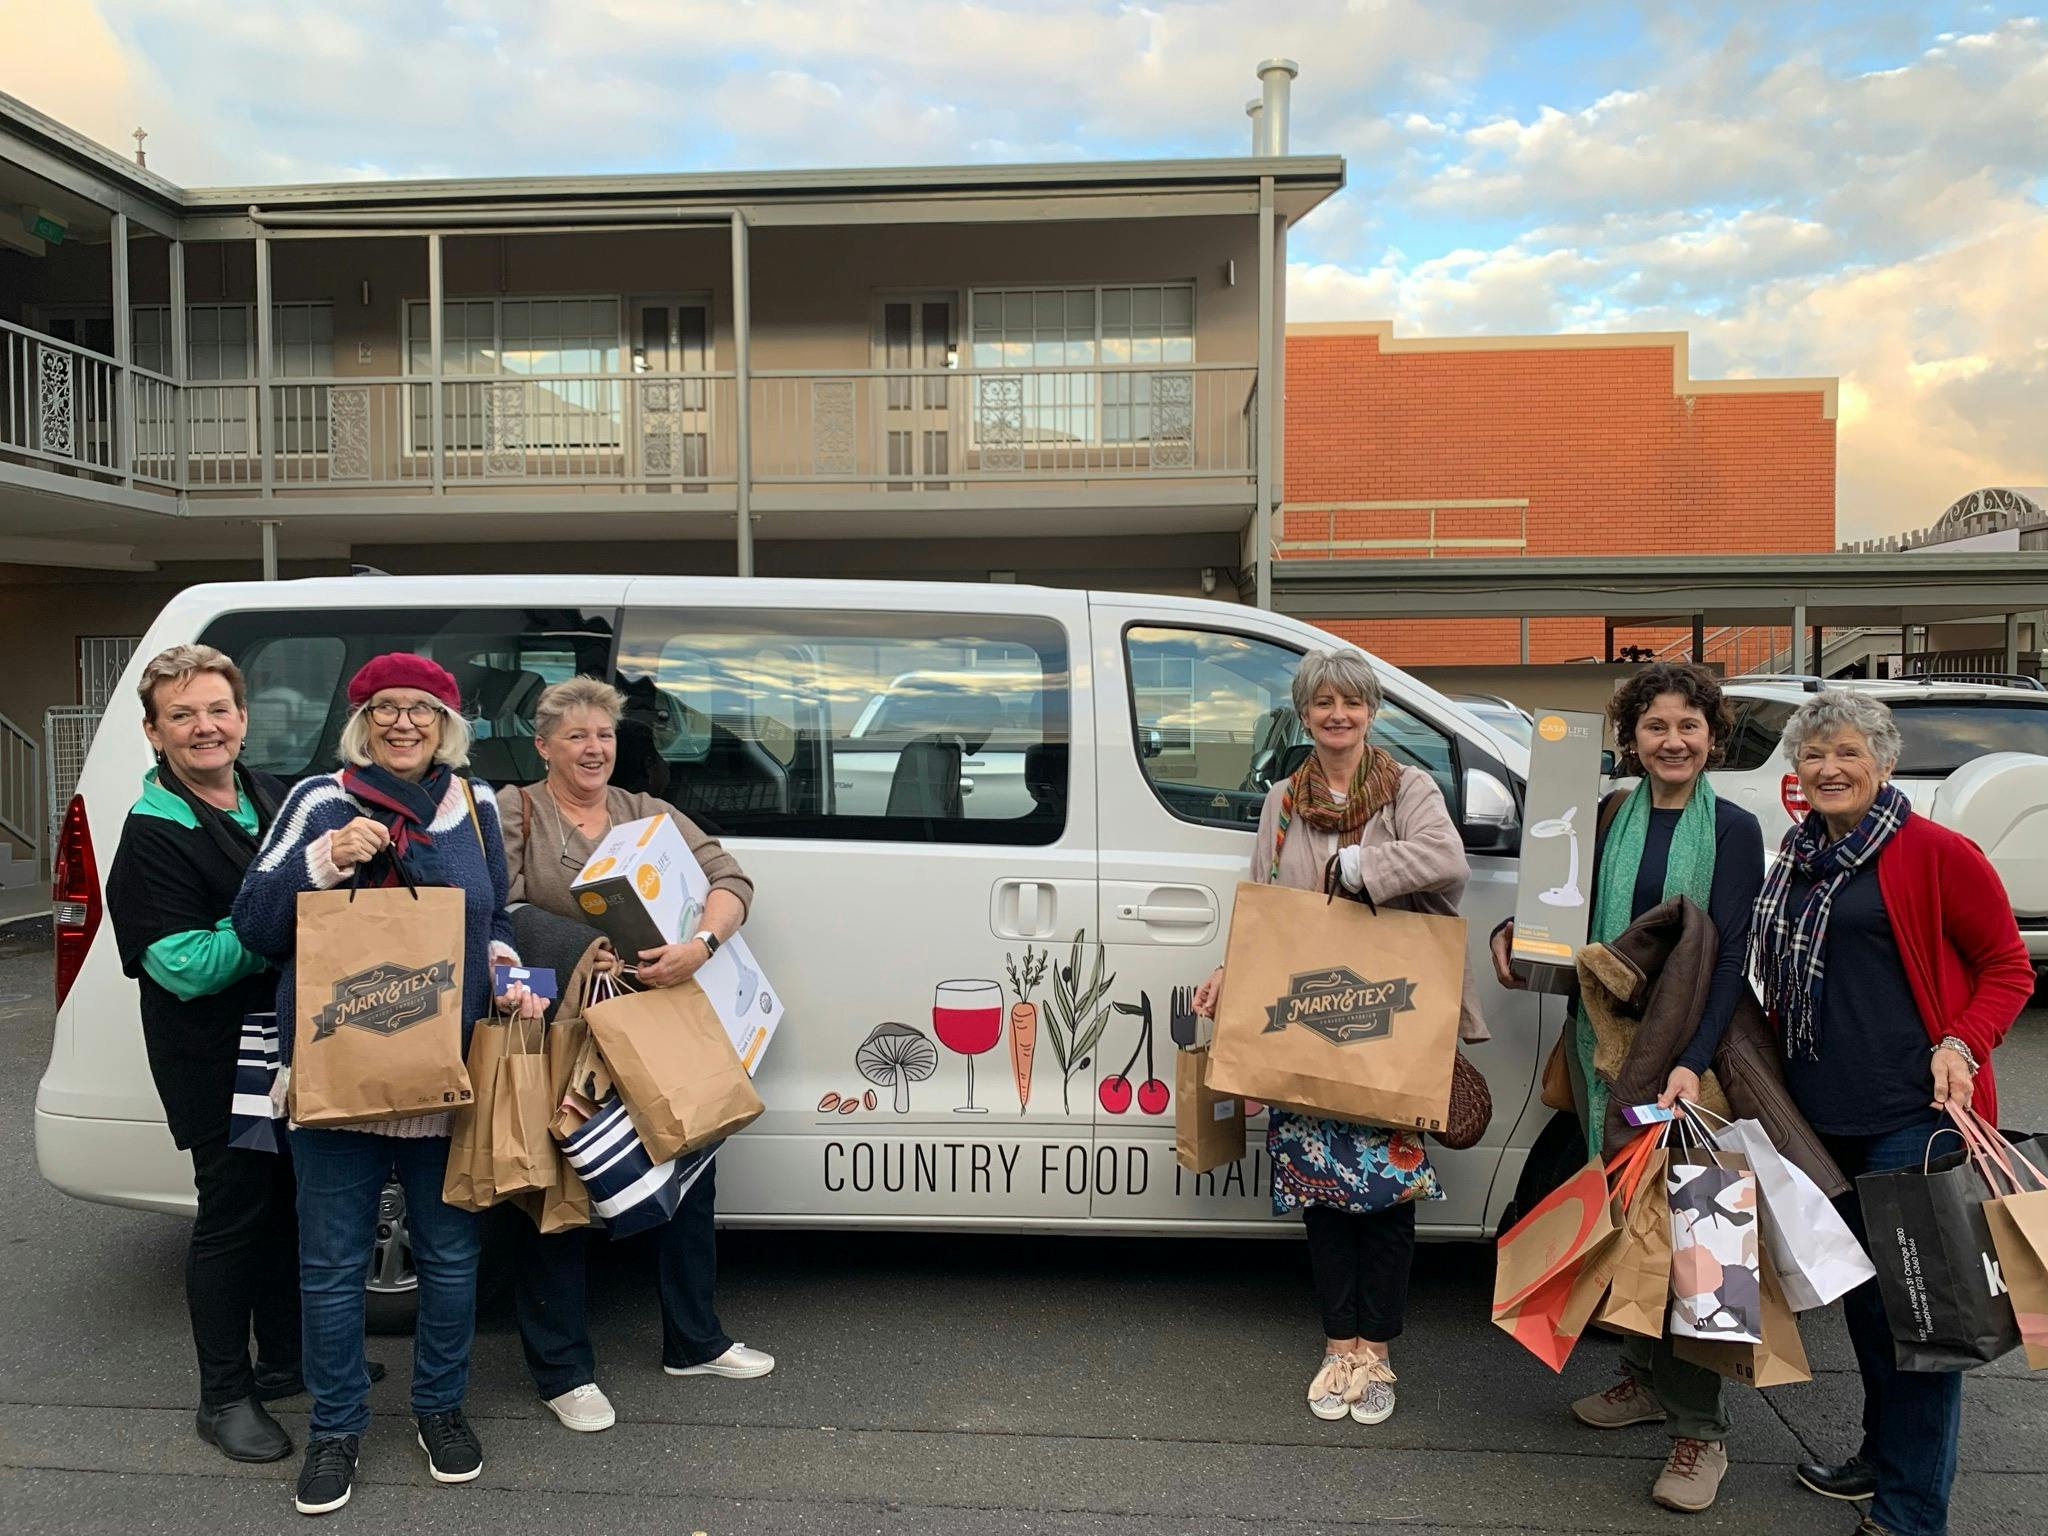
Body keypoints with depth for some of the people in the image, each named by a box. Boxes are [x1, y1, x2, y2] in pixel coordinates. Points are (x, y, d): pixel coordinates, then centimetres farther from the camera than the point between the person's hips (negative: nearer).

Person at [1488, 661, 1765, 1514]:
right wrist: (1511, 932, -4)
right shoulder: (1607, 818, 7)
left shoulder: (1734, 830, -3)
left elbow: (1731, 958, -9)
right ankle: (1645, 1376, 30)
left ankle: (1698, 1428, 8)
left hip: (1686, 1050, -4)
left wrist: (1693, 1061, -20)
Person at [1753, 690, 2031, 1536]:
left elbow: (2008, 966, -4)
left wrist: (1961, 1044, -18)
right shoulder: (1797, 859, 11)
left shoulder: (1935, 853, -8)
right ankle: (1881, 1456, 34)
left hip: (1912, 1114, -7)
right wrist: (1772, 1064, 13)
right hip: (1825, 1114, 7)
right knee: (1860, 1290, 18)